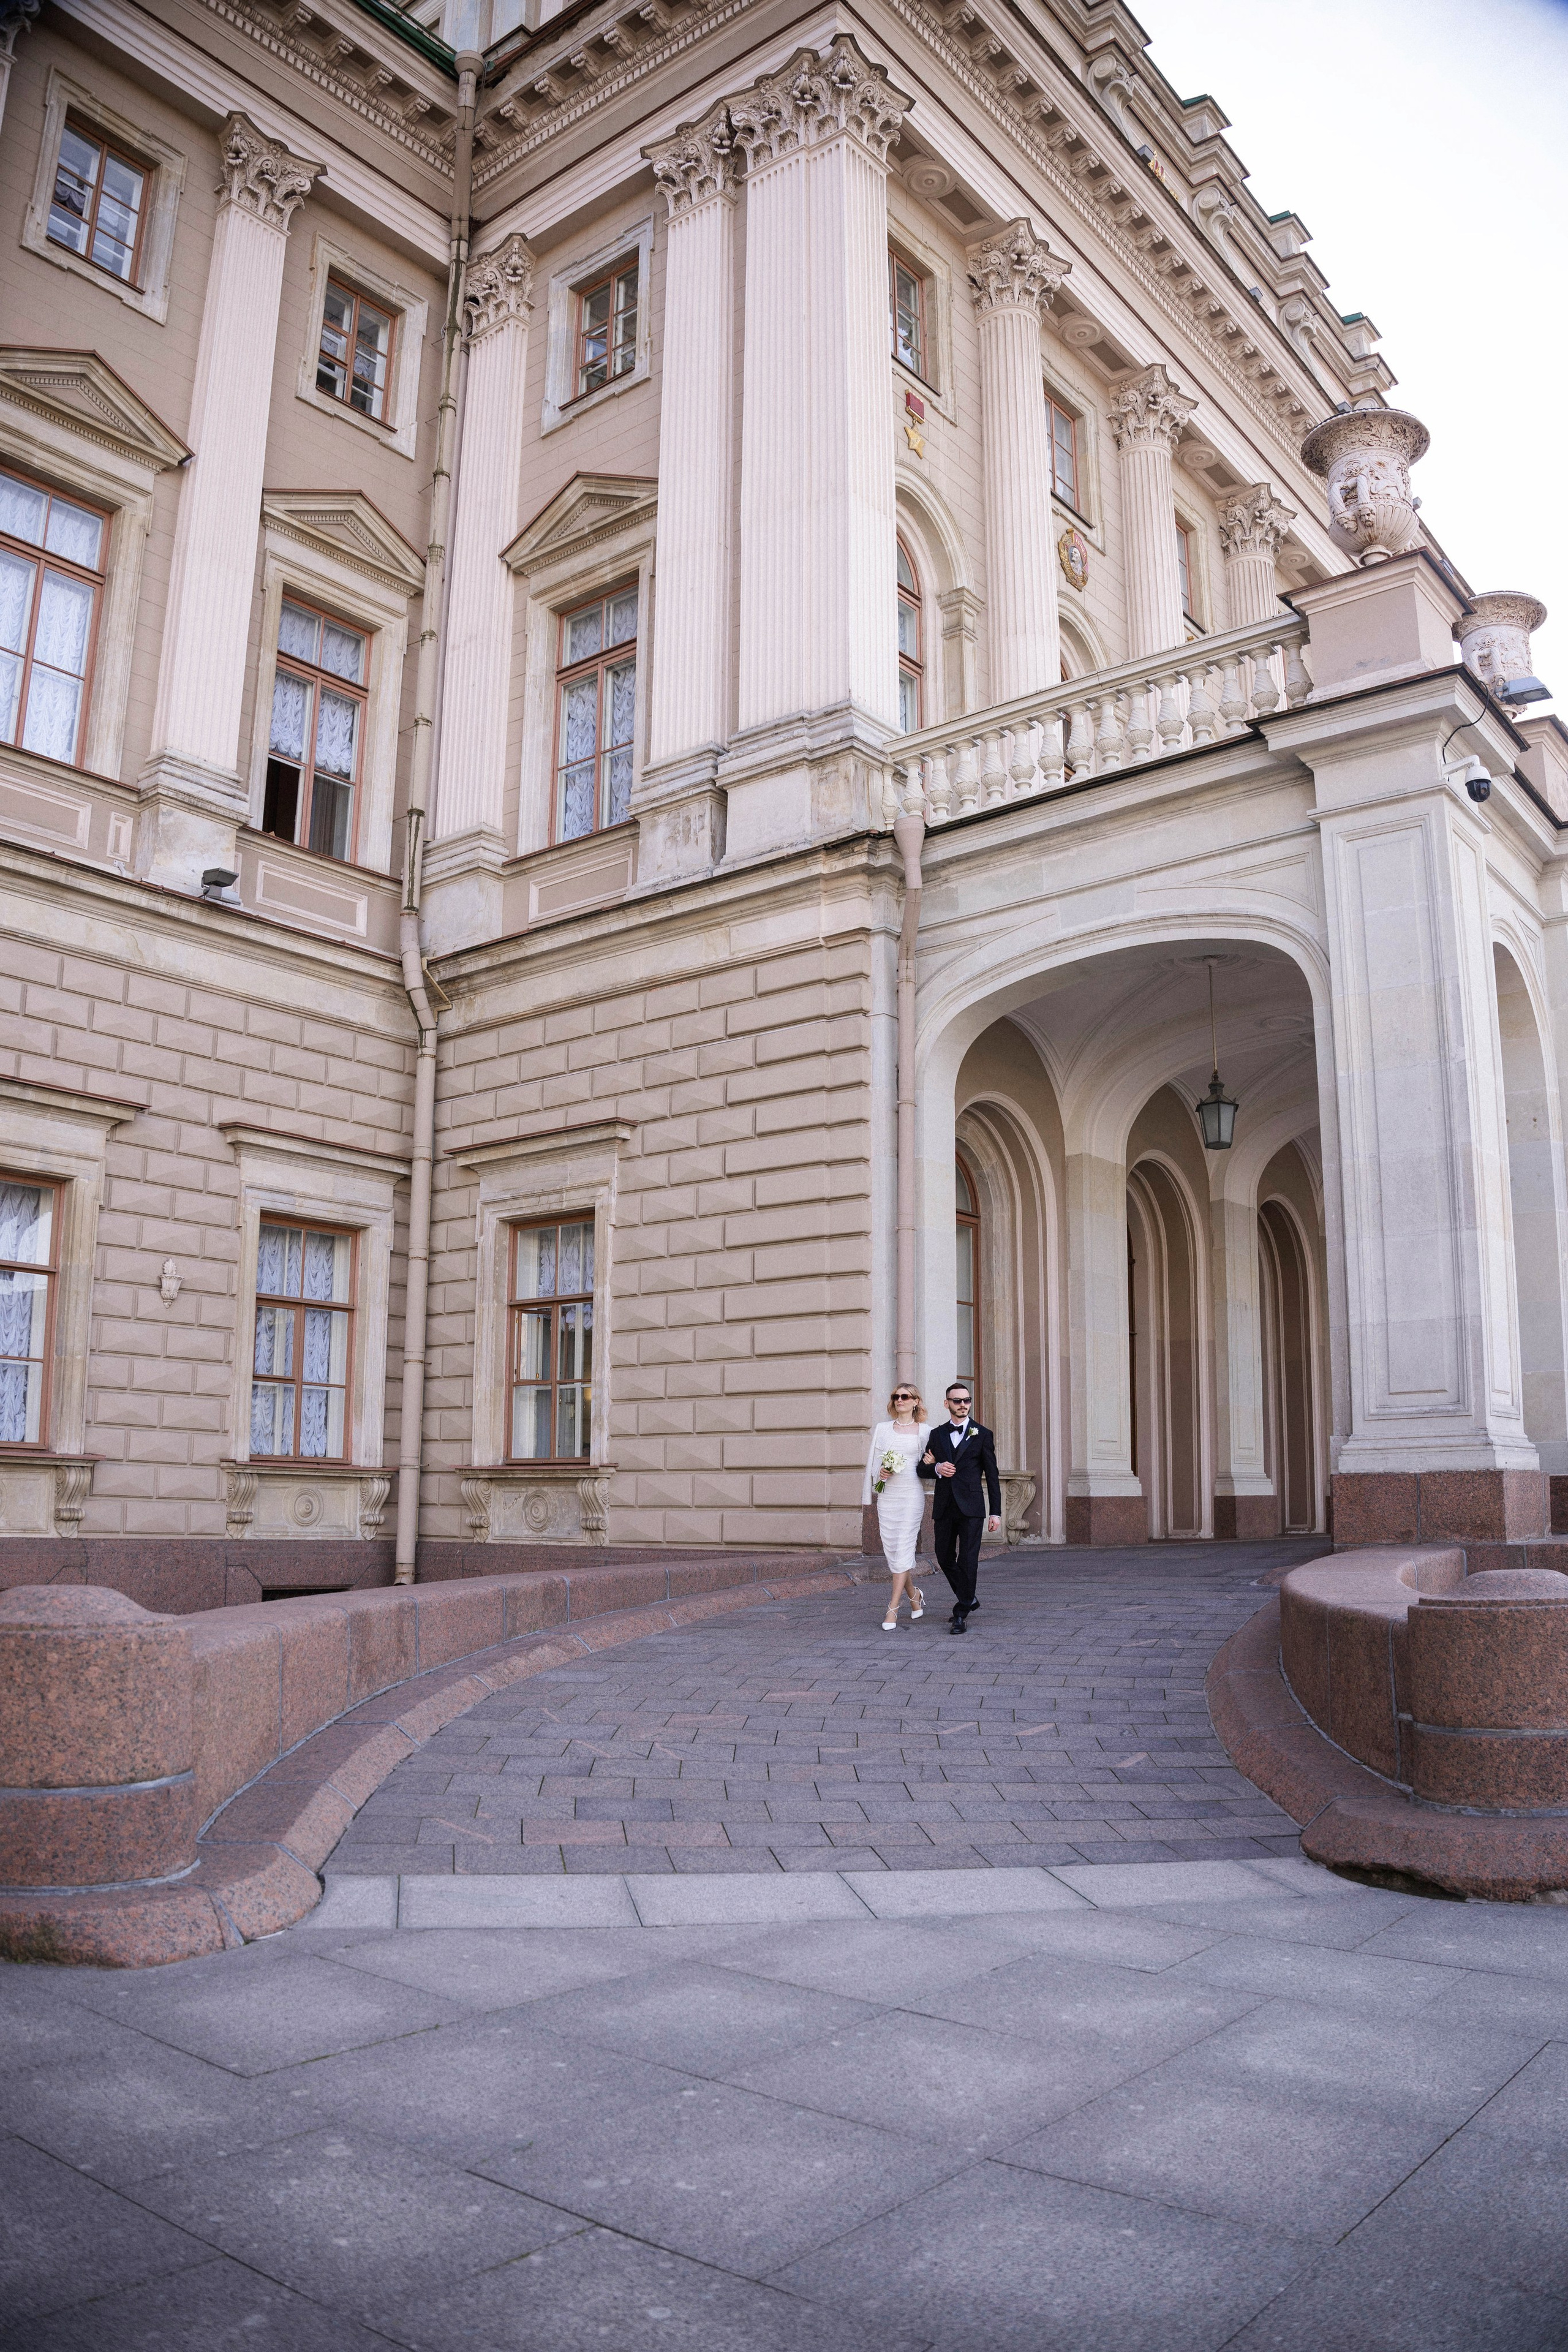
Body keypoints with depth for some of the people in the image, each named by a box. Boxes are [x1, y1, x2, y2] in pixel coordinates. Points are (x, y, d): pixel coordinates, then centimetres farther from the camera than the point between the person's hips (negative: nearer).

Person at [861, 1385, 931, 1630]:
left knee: (903, 1549, -10)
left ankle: (893, 1609, -9)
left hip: (911, 1494, -3)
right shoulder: (882, 1429, 12)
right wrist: (880, 1473, -5)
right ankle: (914, 1595, 27)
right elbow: (874, 1462, 13)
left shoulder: (924, 1430, 5)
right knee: (891, 1550, 4)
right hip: (887, 1495, 3)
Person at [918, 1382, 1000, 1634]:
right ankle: (968, 1599, 31)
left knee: (968, 1561, -8)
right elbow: (923, 1469, 13)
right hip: (944, 1508, 4)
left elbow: (992, 1477, 4)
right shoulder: (937, 1435, 11)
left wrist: (996, 1512, -1)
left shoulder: (983, 1435, 4)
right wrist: (936, 1468, -11)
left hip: (971, 1509, -4)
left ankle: (961, 1614, -1)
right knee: (945, 1558, 10)